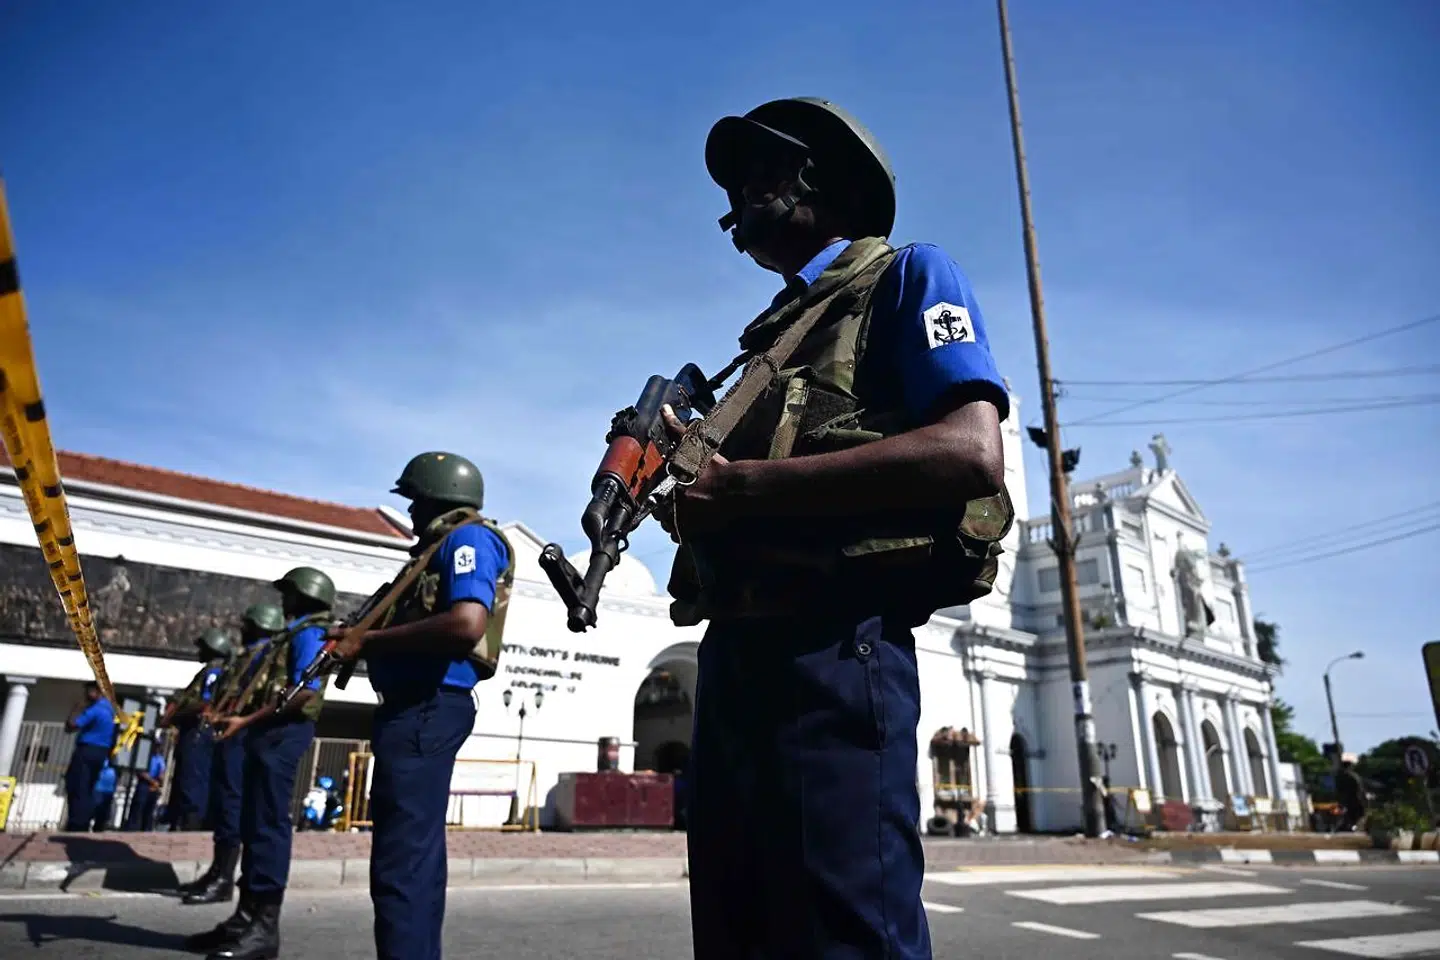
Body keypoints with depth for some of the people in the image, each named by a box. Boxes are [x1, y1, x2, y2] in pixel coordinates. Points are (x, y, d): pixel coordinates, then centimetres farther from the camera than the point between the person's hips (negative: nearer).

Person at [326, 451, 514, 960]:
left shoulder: (469, 538, -8)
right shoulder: (446, 545, 22)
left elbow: (466, 626, -26)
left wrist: (369, 640, -18)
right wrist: (360, 638, 10)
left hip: (426, 711, -11)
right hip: (416, 709, 11)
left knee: (400, 864, -11)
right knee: (416, 855, 17)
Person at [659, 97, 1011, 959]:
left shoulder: (907, 277, 5)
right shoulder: (772, 336, 28)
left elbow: (972, 455, -13)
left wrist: (744, 485, -15)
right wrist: (688, 483, 1)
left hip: (831, 650, -8)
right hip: (734, 654, 9)